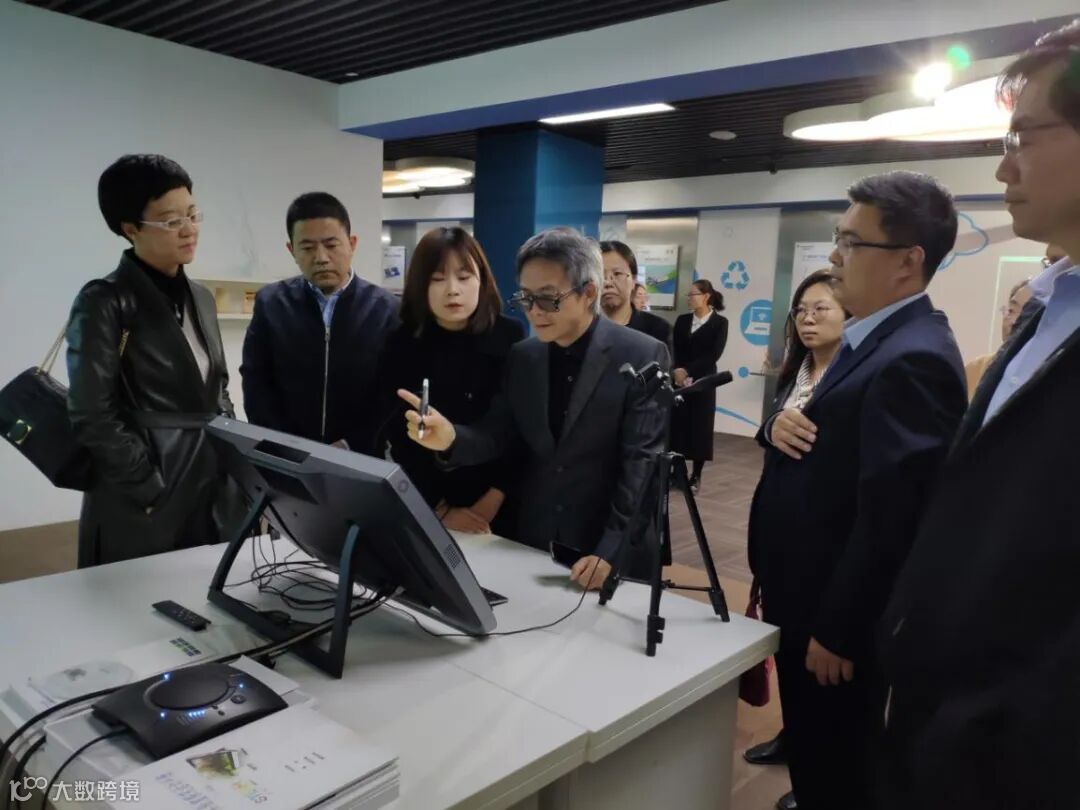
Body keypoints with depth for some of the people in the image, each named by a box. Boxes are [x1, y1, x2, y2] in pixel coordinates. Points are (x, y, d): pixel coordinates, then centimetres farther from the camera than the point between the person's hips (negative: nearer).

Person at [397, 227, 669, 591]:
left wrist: (610, 551, -20)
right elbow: (496, 435, 1)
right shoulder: (522, 356, 2)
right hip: (533, 540, 4)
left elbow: (642, 462, -15)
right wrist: (451, 438, -21)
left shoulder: (643, 356, -12)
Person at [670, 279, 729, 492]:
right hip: (679, 381, 3)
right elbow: (674, 350, 3)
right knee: (678, 425, 0)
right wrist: (676, 371, -15)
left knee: (700, 427, 2)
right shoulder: (682, 320, 10)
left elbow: (713, 354, -10)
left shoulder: (719, 322, -1)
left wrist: (687, 370, -14)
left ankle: (696, 475, 11)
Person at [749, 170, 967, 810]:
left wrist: (836, 633, -19)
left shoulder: (912, 359, -25)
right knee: (815, 757, 25)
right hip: (814, 601, 9)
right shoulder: (876, 338, 8)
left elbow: (890, 519, -27)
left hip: (837, 622, -9)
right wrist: (782, 423, -9)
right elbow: (827, 439, 15)